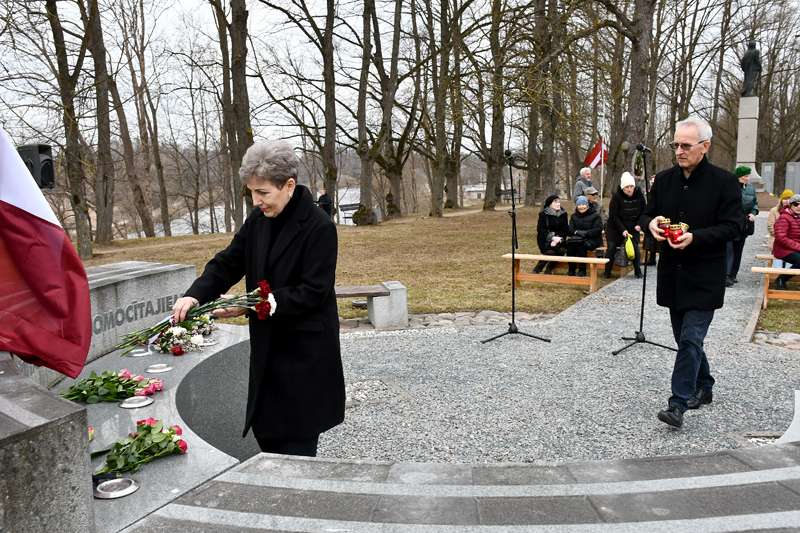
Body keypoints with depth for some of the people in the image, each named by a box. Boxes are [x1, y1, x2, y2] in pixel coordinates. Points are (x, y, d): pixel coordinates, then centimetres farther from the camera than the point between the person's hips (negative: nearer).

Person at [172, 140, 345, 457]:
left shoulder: (319, 228, -18)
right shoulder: (258, 220, 5)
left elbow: (312, 293, -20)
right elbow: (228, 263, 8)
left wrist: (253, 304, -23)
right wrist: (195, 295, -10)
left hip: (305, 352, -7)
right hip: (267, 349, 8)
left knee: (296, 444, 1)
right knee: (265, 431, 17)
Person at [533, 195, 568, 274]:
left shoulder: (563, 214, 6)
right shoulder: (543, 214, -4)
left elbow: (565, 230, 2)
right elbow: (541, 230, -9)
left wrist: (558, 239, -16)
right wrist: (552, 238, -22)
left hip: (559, 238, 3)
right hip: (545, 239, -3)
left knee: (561, 250, -27)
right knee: (550, 252, -30)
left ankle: (549, 269, -5)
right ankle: (537, 269, -6)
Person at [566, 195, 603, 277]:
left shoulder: (595, 215, 2)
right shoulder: (574, 216, 16)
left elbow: (598, 230, -9)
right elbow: (569, 230, 6)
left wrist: (586, 233, -23)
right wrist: (577, 232, -17)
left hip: (592, 239, -4)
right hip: (577, 238, 4)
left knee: (581, 244, -35)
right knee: (569, 243, -29)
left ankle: (582, 270, -26)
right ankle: (571, 270, -21)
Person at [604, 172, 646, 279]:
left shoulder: (639, 195, -7)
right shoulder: (616, 197, -16)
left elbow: (644, 212, 4)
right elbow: (613, 216, -15)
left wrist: (640, 225, -11)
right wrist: (622, 230, -21)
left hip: (633, 228, 2)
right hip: (615, 229, -2)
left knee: (635, 247, -5)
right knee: (611, 248, -7)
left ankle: (638, 271, 14)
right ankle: (607, 272, 6)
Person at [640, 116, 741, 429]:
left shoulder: (724, 182, -8)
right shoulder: (663, 180, 7)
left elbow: (730, 227, -10)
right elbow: (645, 215, 13)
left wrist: (695, 237, -26)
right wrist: (651, 223, -11)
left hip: (704, 277, -6)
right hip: (672, 273, 6)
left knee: (691, 339, -10)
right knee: (684, 338, 16)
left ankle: (679, 404, -6)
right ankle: (703, 387, 35)